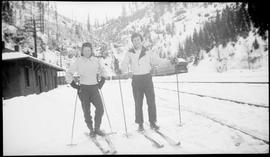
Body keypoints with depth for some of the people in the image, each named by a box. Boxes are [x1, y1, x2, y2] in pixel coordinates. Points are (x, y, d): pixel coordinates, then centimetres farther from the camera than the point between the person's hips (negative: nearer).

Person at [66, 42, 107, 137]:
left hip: (94, 87, 2)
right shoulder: (78, 61, -3)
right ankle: (91, 130, 20)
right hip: (83, 89, -2)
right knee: (86, 111, 3)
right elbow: (69, 73, 3)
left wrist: (102, 81, 13)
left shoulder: (95, 60, 5)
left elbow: (102, 70, 22)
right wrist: (73, 84, -3)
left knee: (100, 108, -8)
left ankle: (97, 128, 11)